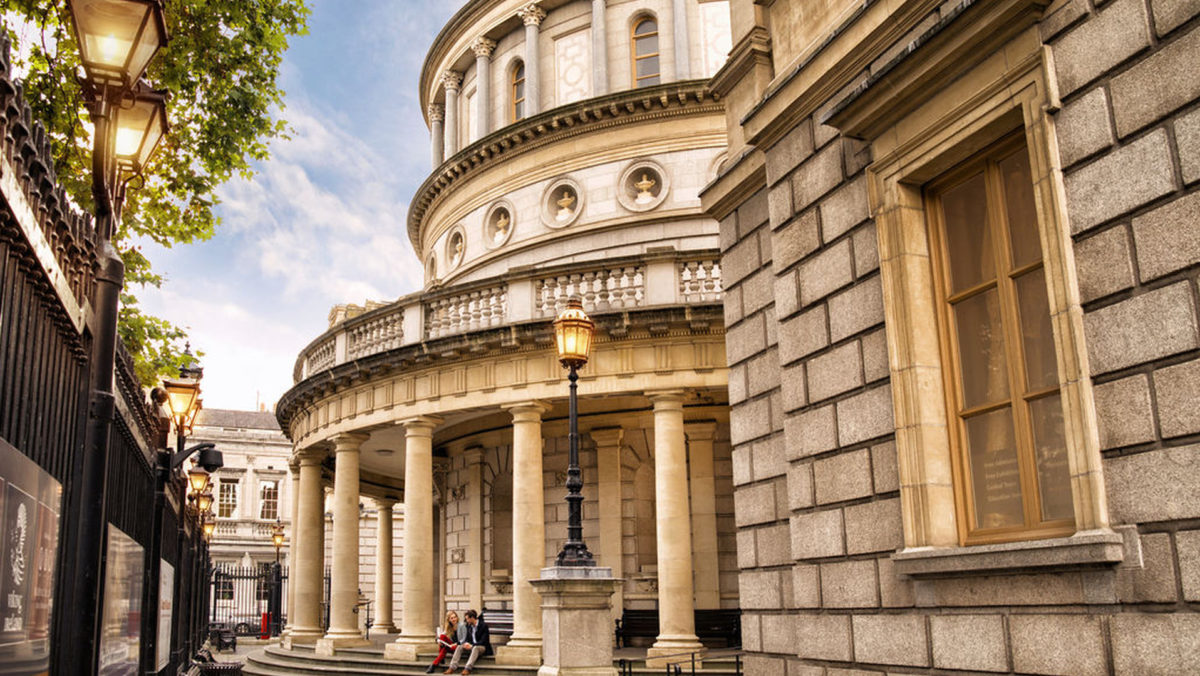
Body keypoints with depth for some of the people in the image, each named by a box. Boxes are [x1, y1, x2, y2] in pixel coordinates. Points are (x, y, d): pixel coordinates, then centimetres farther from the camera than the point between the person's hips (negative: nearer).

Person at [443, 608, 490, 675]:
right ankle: (452, 668, -27)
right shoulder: (469, 626, 8)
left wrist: (472, 646, -27)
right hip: (472, 646, 6)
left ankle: (467, 668, -49)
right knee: (459, 647, -18)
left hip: (482, 647, -6)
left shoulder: (483, 625, -13)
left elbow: (483, 641, -18)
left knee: (475, 648, -39)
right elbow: (468, 638, 9)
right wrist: (466, 643, -15)